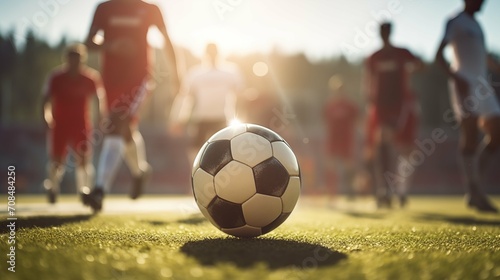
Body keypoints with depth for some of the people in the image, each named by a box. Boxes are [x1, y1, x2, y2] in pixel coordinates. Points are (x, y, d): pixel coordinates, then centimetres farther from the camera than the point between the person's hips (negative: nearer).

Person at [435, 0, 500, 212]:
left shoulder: (475, 24, 23)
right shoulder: (455, 22, -1)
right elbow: (439, 54, -11)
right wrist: (455, 77, -23)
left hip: (481, 86, 9)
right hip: (464, 84, -8)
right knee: (470, 136, -13)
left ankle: (473, 187, 8)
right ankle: (475, 193, -11)